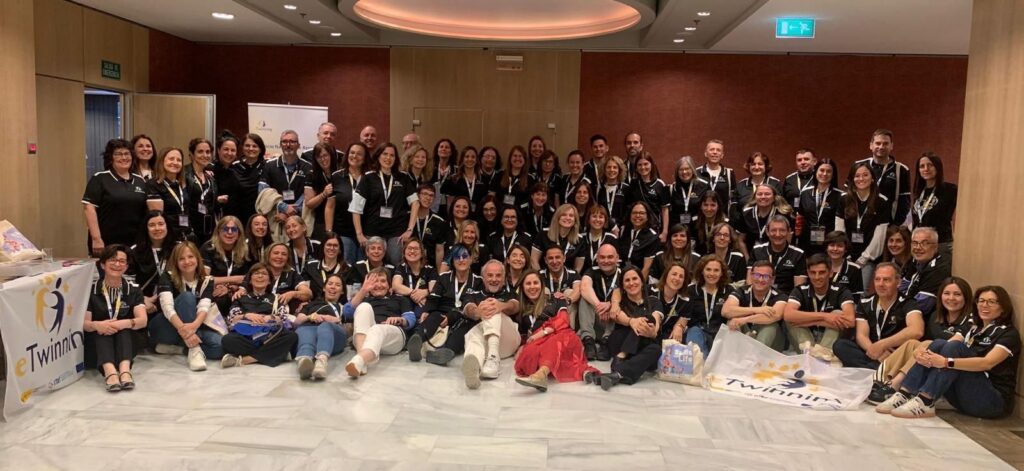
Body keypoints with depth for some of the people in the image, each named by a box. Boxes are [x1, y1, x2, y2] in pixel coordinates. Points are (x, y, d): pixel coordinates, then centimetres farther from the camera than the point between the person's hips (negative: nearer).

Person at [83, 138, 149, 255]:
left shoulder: (140, 181, 13)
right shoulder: (99, 179, 0)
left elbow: (148, 212, 17)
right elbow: (89, 208, -8)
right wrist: (96, 239, -15)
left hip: (135, 245, 4)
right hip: (106, 245, -4)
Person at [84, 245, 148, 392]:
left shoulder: (134, 291, 5)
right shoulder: (91, 291, 4)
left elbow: (142, 320, -9)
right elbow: (84, 323, -6)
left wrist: (123, 323, -30)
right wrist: (96, 325, -30)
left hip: (126, 341, 1)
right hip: (96, 344, -1)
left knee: (123, 328, -28)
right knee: (102, 329, -30)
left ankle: (125, 370, -55)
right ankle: (109, 371, -58)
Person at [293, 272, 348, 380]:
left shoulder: (344, 307, 37)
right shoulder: (312, 304, 41)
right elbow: (297, 321, 23)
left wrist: (338, 321, -3)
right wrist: (310, 317, 2)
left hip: (334, 330, -1)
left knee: (325, 326, -41)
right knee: (304, 332, -40)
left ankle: (321, 360, -74)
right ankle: (303, 360, -75)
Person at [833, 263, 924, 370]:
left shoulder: (907, 304, -6)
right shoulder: (865, 303, 7)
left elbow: (917, 331, -27)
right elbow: (861, 335, -4)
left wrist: (880, 345, -26)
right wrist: (873, 350, -27)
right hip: (872, 355, 4)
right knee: (840, 345, -22)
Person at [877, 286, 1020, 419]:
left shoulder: (1008, 333, -1)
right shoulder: (975, 330, 20)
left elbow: (988, 363, -20)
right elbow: (943, 348, 5)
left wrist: (946, 362, -33)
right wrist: (925, 355, -19)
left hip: (995, 400, -6)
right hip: (966, 400, 6)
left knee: (954, 346, -24)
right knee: (938, 344, -12)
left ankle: (925, 403, -34)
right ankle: (904, 395, -24)